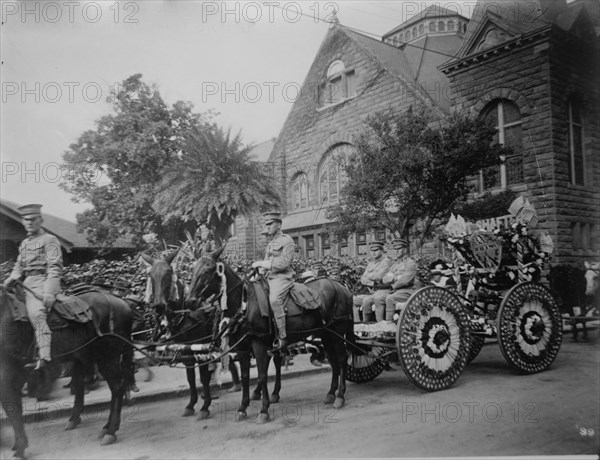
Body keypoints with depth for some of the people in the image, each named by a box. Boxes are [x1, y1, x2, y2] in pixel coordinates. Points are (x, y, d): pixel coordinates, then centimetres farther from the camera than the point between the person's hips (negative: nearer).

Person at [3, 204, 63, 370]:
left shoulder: (49, 240, 0)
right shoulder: (24, 243, 23)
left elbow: (55, 268, -9)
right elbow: (19, 267, 28)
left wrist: (49, 292, -20)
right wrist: (11, 279, 5)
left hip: (44, 282, -8)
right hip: (29, 284, 8)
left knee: (37, 314, -26)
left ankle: (44, 355, -33)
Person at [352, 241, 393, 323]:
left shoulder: (386, 261, -5)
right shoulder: (371, 264, 18)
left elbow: (379, 276, -19)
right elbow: (363, 280, 9)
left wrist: (369, 275, 0)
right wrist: (373, 282, -10)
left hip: (383, 292, -8)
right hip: (372, 293, 8)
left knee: (367, 301, -31)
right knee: (353, 300, -5)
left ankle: (365, 323, -15)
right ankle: (356, 322, -8)